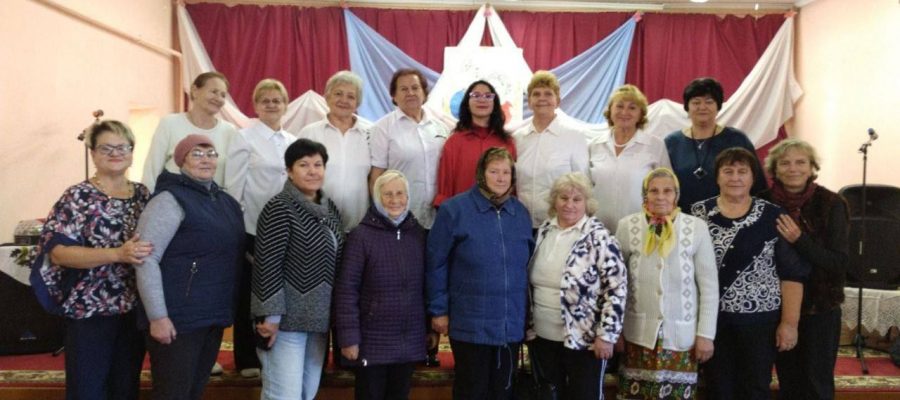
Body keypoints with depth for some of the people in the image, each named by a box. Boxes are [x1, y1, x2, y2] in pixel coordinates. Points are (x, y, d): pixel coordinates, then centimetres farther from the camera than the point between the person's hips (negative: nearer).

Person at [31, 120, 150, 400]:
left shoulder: (143, 194, 7)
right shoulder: (78, 197, -9)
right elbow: (58, 251, -18)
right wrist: (117, 254, -27)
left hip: (135, 308, 5)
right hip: (91, 310, -5)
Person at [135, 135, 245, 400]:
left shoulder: (226, 202, 12)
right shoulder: (171, 199, -11)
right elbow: (146, 259, -17)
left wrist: (225, 311, 15)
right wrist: (157, 316, -20)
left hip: (214, 316, 8)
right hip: (178, 318, -7)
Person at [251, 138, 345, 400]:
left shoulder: (330, 209, 10)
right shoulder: (279, 208, -12)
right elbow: (267, 265, -16)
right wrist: (271, 315, -19)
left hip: (319, 318, 7)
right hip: (286, 318, -7)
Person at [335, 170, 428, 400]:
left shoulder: (419, 235, 4)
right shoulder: (361, 236, -9)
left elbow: (426, 285, 10)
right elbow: (346, 289, -10)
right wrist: (348, 337, -13)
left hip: (410, 340, 4)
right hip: (373, 341, -4)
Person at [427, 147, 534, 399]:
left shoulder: (521, 213, 6)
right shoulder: (454, 209, -9)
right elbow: (436, 264, -8)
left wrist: (528, 310, 15)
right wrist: (438, 310, -8)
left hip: (512, 324, 5)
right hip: (470, 324, -4)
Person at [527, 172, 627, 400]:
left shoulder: (598, 237, -13)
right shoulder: (543, 232, 5)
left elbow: (616, 288, -15)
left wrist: (606, 335, -17)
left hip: (583, 339, -5)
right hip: (542, 337, 6)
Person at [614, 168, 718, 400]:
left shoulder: (696, 227, -6)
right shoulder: (627, 226, -3)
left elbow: (709, 285, -1)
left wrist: (706, 333, -2)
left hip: (682, 334, -1)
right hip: (639, 333, 1)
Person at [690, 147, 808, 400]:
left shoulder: (773, 217, -2)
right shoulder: (698, 214, 1)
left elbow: (792, 274, -2)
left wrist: (790, 321, -6)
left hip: (760, 317, -1)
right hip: (711, 317, 1)